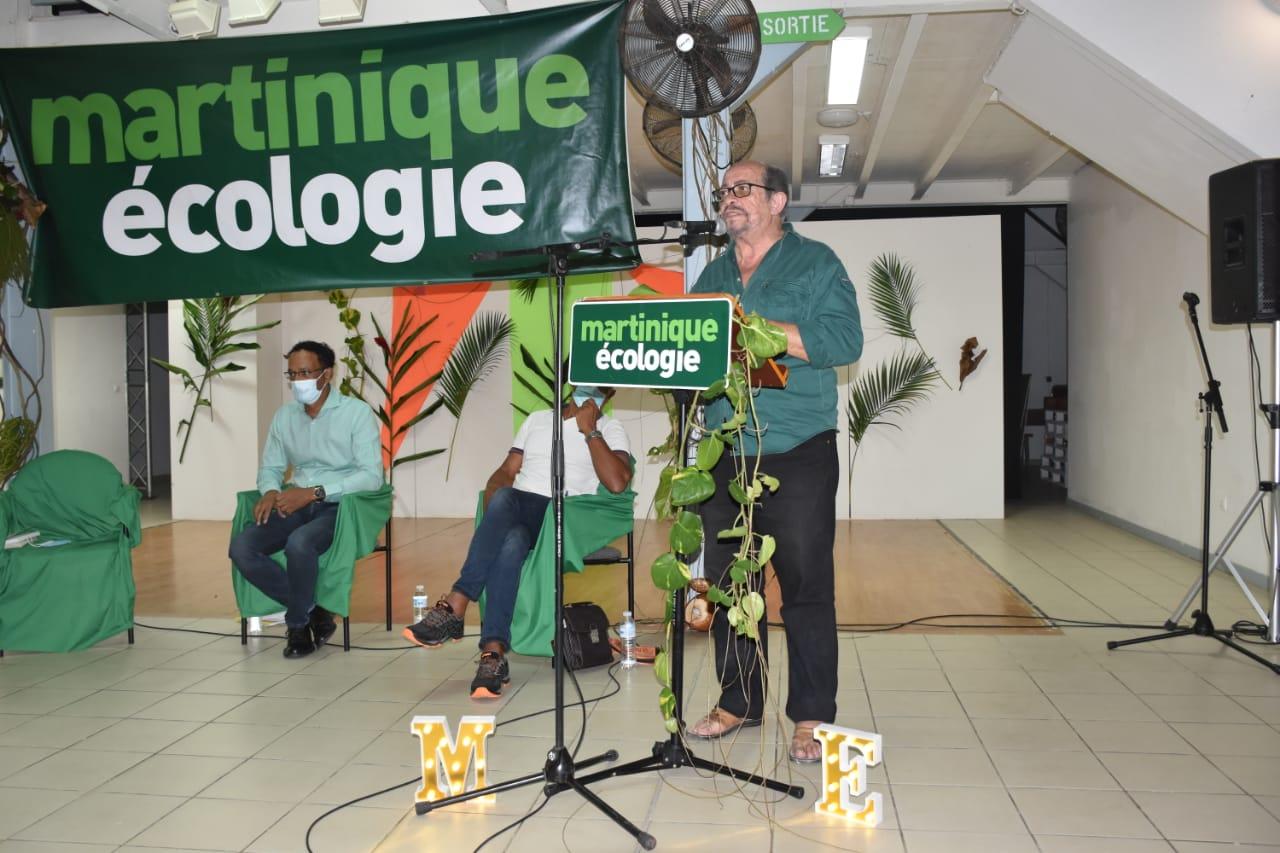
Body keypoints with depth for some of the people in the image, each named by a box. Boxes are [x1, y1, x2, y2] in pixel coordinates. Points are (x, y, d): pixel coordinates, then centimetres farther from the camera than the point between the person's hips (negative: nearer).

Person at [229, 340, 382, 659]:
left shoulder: (357, 412, -6)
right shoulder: (284, 416, 12)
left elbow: (371, 475, -13)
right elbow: (270, 467, 19)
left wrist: (314, 492, -22)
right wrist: (270, 491, -7)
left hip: (340, 506, -6)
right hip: (296, 504, 6)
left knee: (299, 543, -35)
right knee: (242, 547, -20)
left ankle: (297, 622, -8)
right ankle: (311, 610, -5)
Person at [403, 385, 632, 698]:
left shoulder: (610, 430, 12)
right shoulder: (537, 419, 25)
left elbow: (617, 483, -7)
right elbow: (506, 472, 18)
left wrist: (589, 429, -4)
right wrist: (493, 517, -3)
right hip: (514, 516, 3)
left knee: (512, 541, -38)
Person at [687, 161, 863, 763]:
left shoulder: (815, 263, 1)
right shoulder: (711, 276, 17)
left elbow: (845, 339, -13)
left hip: (797, 458, -5)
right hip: (723, 458, 5)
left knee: (806, 589, -1)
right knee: (726, 584, 10)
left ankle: (812, 716, 10)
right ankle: (738, 701, 24)